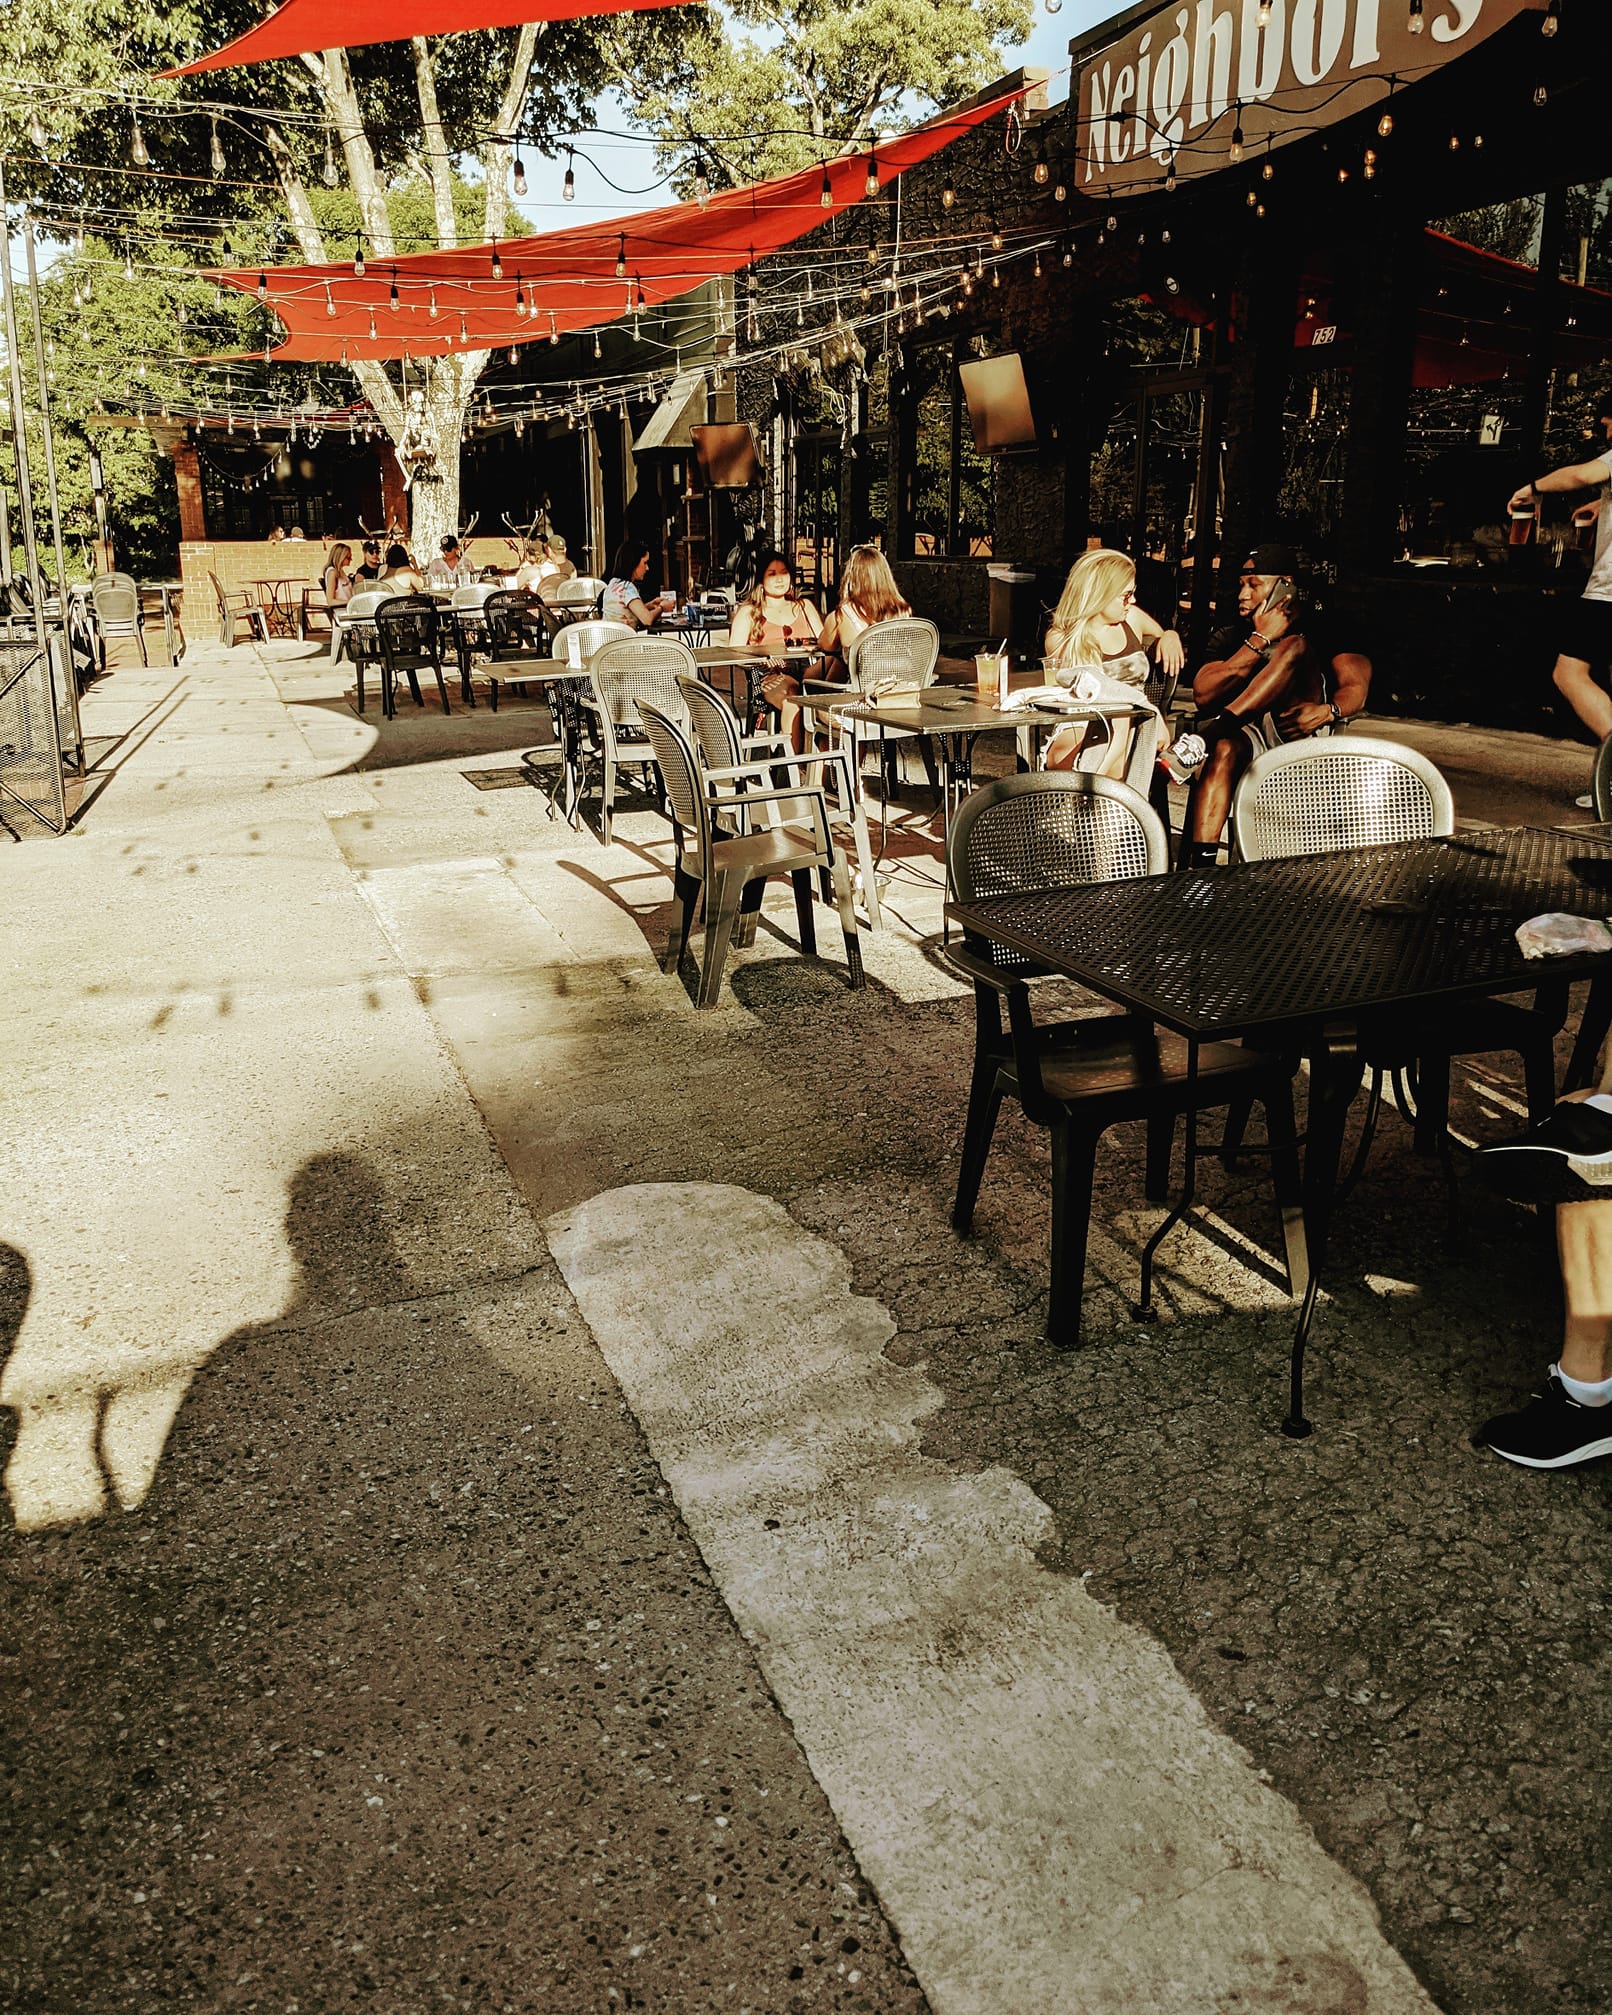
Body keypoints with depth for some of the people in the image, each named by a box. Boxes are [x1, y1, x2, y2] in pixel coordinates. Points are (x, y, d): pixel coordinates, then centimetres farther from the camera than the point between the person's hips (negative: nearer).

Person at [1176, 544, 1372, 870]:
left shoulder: (1322, 629, 13)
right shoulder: (1230, 636, 19)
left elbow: (1357, 687, -2)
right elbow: (1202, 694, 0)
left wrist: (1327, 711, -27)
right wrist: (1260, 639, -5)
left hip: (1297, 736, -1)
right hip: (1242, 733, 1)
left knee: (1294, 647, -23)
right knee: (1224, 750, -38)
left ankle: (1207, 736, -40)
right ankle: (1196, 869, -51)